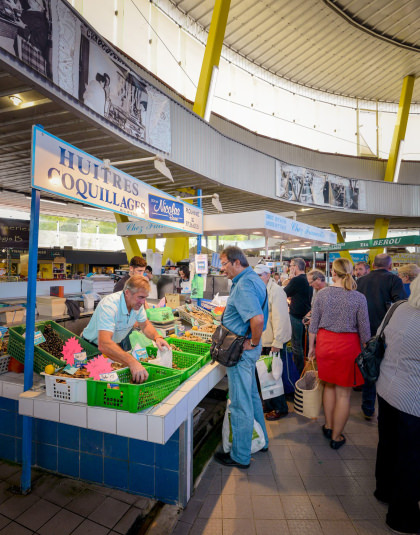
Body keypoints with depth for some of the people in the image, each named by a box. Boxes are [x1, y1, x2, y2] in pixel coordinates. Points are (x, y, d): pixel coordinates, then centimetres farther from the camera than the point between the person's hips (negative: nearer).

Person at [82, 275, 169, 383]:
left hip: (116, 344, 6)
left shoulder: (137, 303, -13)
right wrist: (132, 362, -58)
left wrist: (157, 337, -19)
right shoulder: (109, 305, -35)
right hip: (92, 346, -6)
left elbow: (145, 325, 3)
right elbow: (104, 344, -47)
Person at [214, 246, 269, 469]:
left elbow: (258, 319, -37)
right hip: (246, 347, 10)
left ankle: (240, 456, 24)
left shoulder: (243, 286, -23)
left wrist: (253, 342, -21)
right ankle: (261, 440, 43)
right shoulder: (254, 279, 9)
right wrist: (254, 342, 15)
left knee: (240, 404, 5)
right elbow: (259, 314, 19)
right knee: (251, 395, 24)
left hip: (241, 349, -10)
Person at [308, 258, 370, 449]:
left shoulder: (322, 294, -6)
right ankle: (336, 437, 24)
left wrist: (311, 347, 11)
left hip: (325, 343, 2)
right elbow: (364, 330, -5)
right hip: (348, 345, -2)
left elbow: (313, 324, -1)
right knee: (344, 393, 11)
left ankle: (328, 426, 36)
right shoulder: (359, 298, -10)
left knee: (329, 385, 22)